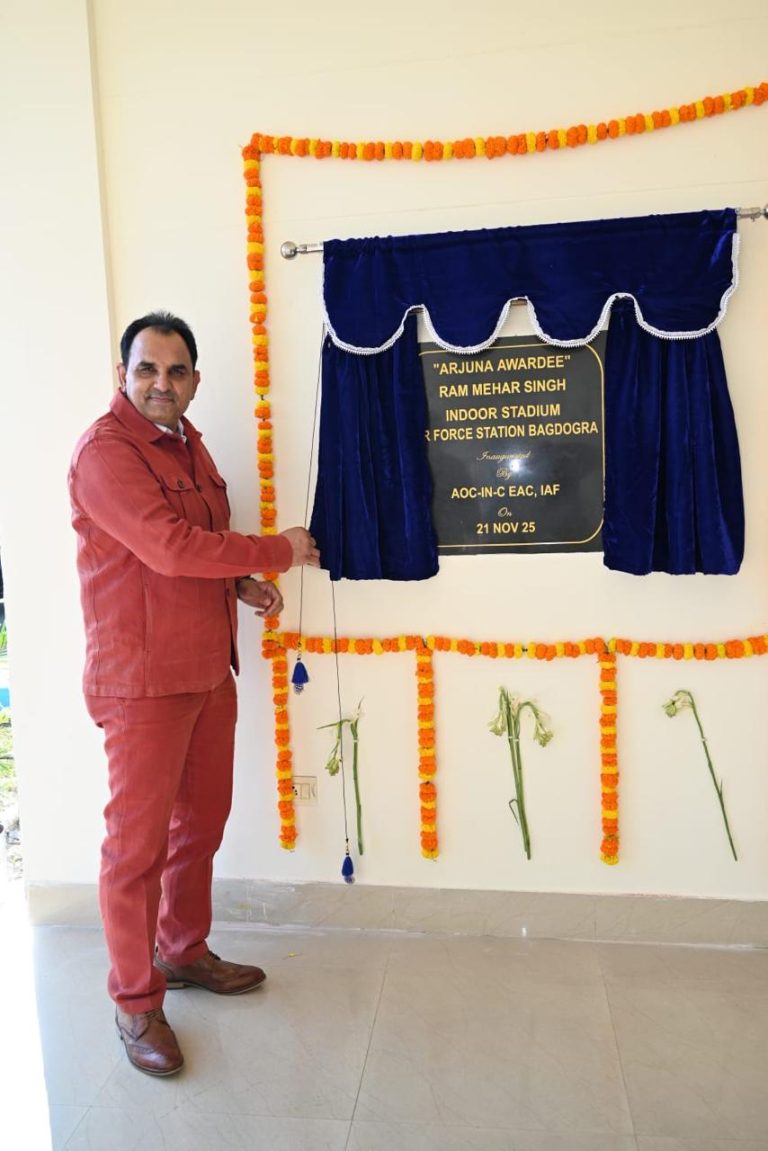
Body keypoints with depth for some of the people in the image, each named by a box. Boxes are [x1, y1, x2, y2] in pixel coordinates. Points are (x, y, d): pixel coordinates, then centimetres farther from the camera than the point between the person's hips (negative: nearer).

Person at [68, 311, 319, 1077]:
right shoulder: (104, 451, -14)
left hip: (208, 669, 9)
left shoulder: (188, 443, 14)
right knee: (138, 841, 3)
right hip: (141, 678, -8)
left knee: (202, 822, 18)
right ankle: (134, 1001, 22)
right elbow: (171, 548, -25)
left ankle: (184, 951, 38)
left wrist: (242, 583, 2)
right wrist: (279, 551, -15)